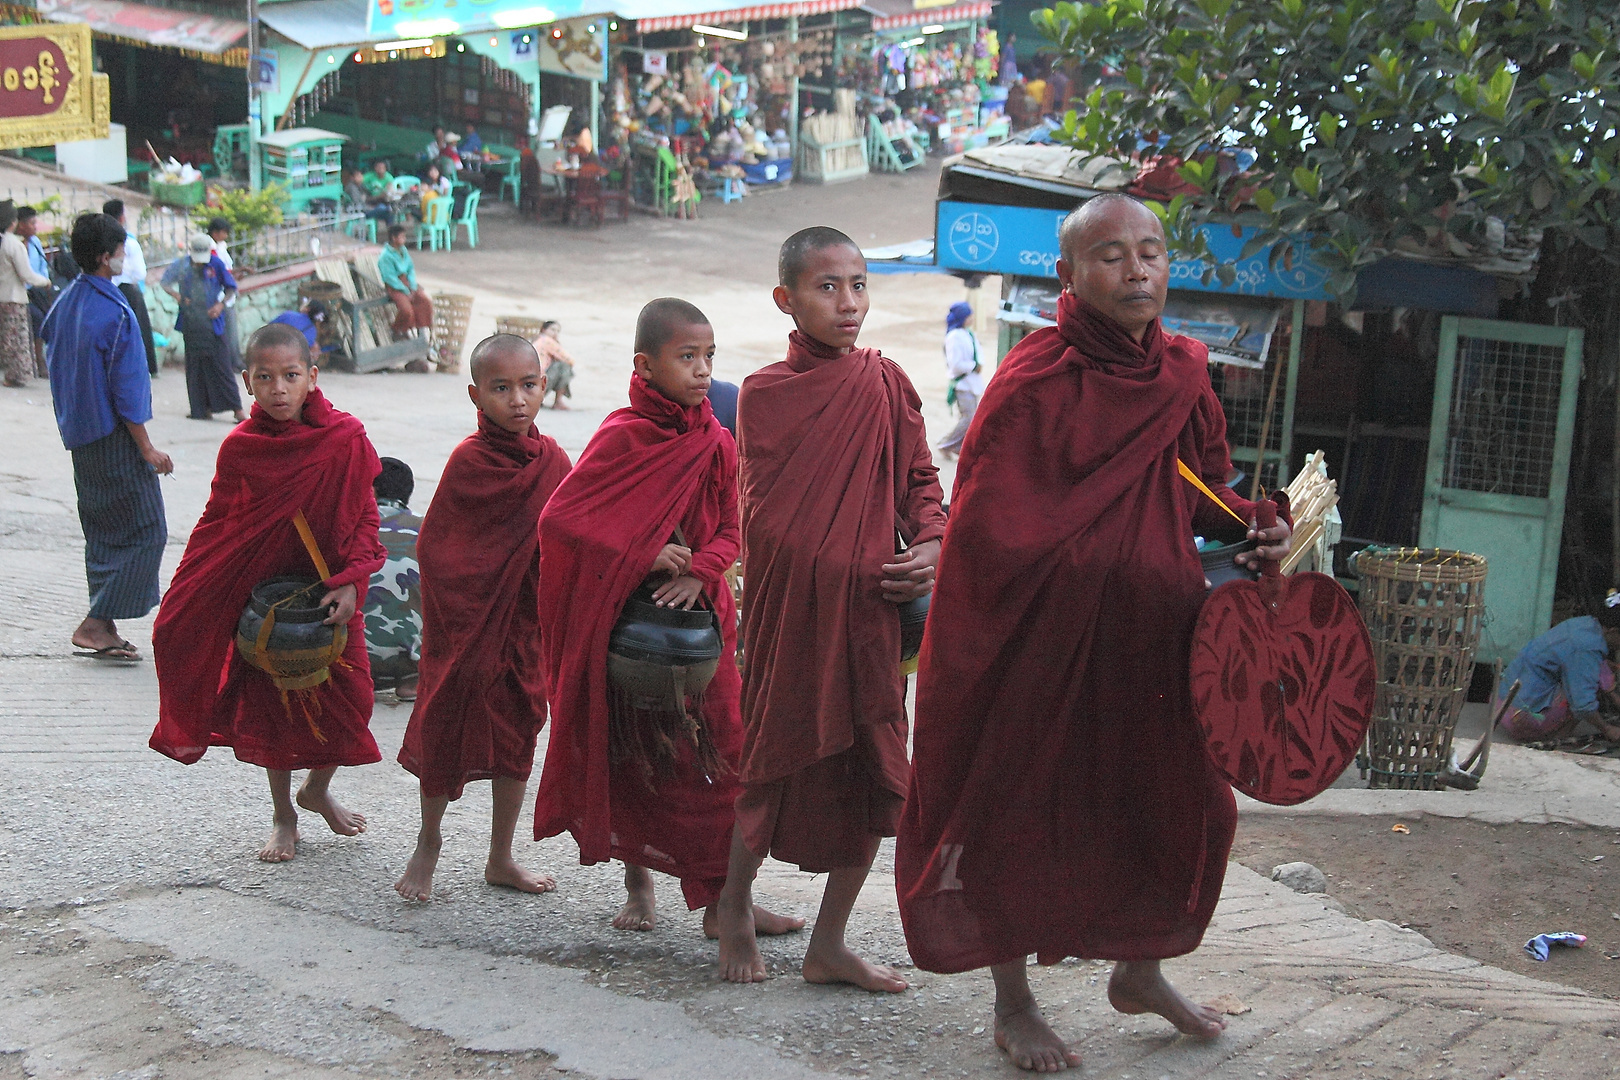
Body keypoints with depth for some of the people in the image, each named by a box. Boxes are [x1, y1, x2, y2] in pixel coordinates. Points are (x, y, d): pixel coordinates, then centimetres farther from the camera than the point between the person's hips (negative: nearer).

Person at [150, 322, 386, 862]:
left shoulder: (346, 439, -10)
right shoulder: (239, 449, -7)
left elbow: (364, 518, -4)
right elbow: (217, 528, 1)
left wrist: (350, 582, -15)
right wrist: (186, 604, -1)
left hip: (329, 597, 0)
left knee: (347, 700, 5)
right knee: (270, 704, 8)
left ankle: (318, 789, 34)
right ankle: (283, 815, 26)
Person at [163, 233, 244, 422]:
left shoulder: (215, 264, -3)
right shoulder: (180, 265, 1)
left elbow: (231, 287, 6)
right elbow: (165, 282, 12)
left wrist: (221, 304, -10)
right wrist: (177, 295, -7)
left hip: (213, 323, -2)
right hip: (191, 324, 2)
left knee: (221, 365, -4)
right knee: (195, 367, 6)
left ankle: (236, 408, -3)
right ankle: (201, 408, 14)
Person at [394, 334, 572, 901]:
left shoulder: (552, 460, 0)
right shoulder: (468, 460, -12)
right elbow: (433, 545, -10)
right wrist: (453, 615, -13)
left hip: (527, 621, 4)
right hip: (466, 621, -4)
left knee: (518, 735, 12)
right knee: (445, 731, 6)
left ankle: (501, 859, 26)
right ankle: (427, 844, 28)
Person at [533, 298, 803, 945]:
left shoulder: (717, 444, 2)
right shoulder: (622, 436, -11)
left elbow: (730, 532, 4)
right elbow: (558, 517, -15)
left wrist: (698, 573, -17)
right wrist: (642, 555, -20)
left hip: (697, 612, 3)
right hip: (622, 618, -3)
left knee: (722, 756, -1)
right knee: (630, 758, 7)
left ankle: (721, 900, 6)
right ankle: (637, 883, 26)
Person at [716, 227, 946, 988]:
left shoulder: (886, 383, 6)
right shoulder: (764, 395, -2)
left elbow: (919, 481, 10)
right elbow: (770, 520, -4)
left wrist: (931, 545, -8)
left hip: (871, 607, 4)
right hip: (789, 608, -3)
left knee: (875, 775, 5)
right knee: (777, 760, 4)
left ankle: (828, 946, 19)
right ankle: (734, 907, 31)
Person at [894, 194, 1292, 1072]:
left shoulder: (1182, 374, 5)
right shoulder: (1033, 381, -14)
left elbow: (1199, 491, 15)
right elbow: (987, 532, -14)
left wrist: (1251, 528, -4)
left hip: (1155, 638, 6)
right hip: (1048, 640, -6)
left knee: (1184, 804, 12)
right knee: (1026, 810, 6)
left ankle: (1140, 971, 37)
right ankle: (1012, 1005, 25)